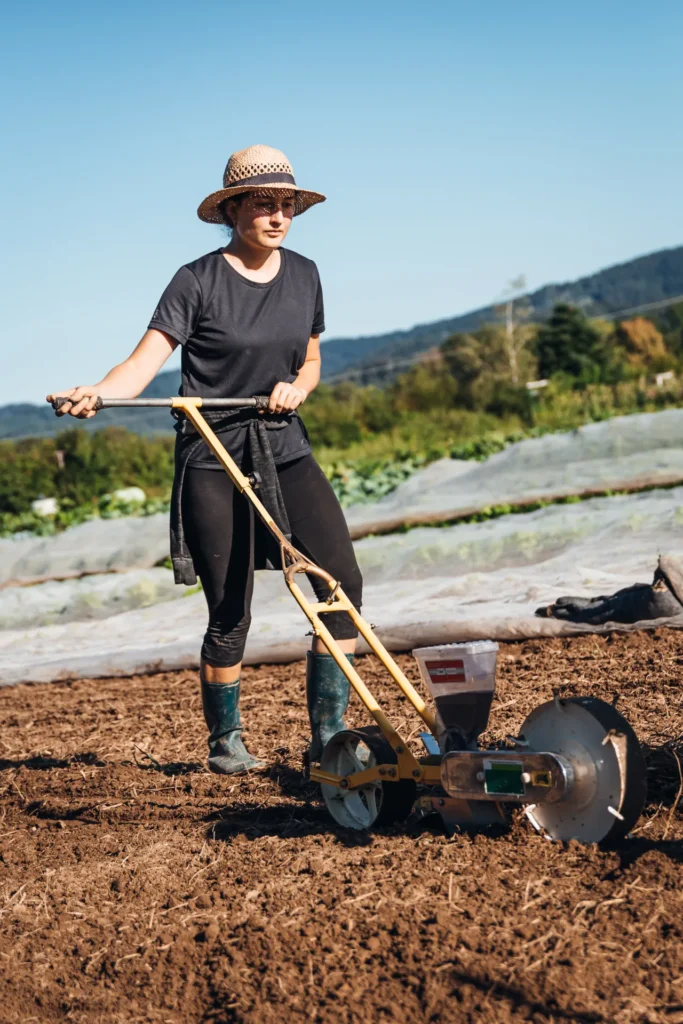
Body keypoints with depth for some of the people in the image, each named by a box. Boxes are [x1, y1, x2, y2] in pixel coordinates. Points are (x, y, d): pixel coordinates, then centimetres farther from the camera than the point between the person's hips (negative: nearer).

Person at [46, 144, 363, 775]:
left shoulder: (303, 275, 9)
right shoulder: (199, 281, -7)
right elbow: (146, 361, -16)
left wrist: (297, 387, -4)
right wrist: (96, 393, -36)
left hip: (285, 451, 5)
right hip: (212, 460, -5)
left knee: (343, 582, -8)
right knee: (230, 612, -1)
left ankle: (328, 736, 3)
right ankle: (225, 740, 21)